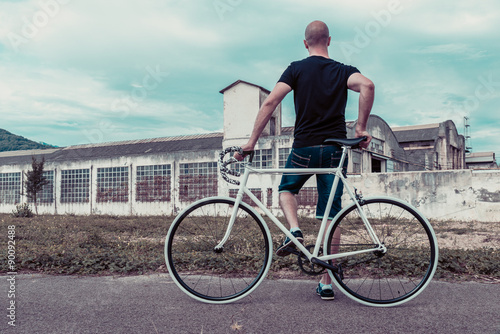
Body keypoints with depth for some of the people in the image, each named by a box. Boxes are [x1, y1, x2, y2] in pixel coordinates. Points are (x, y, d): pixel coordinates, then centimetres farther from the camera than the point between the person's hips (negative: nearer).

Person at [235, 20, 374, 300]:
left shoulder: (297, 69, 3)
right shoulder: (343, 71, 7)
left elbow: (270, 102, -9)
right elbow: (367, 85, -15)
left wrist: (251, 142, -6)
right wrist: (361, 128, -10)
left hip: (304, 148, -1)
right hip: (336, 149, 2)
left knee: (287, 190, 27)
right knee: (330, 217, 8)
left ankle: (295, 230, -2)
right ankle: (327, 283, 11)